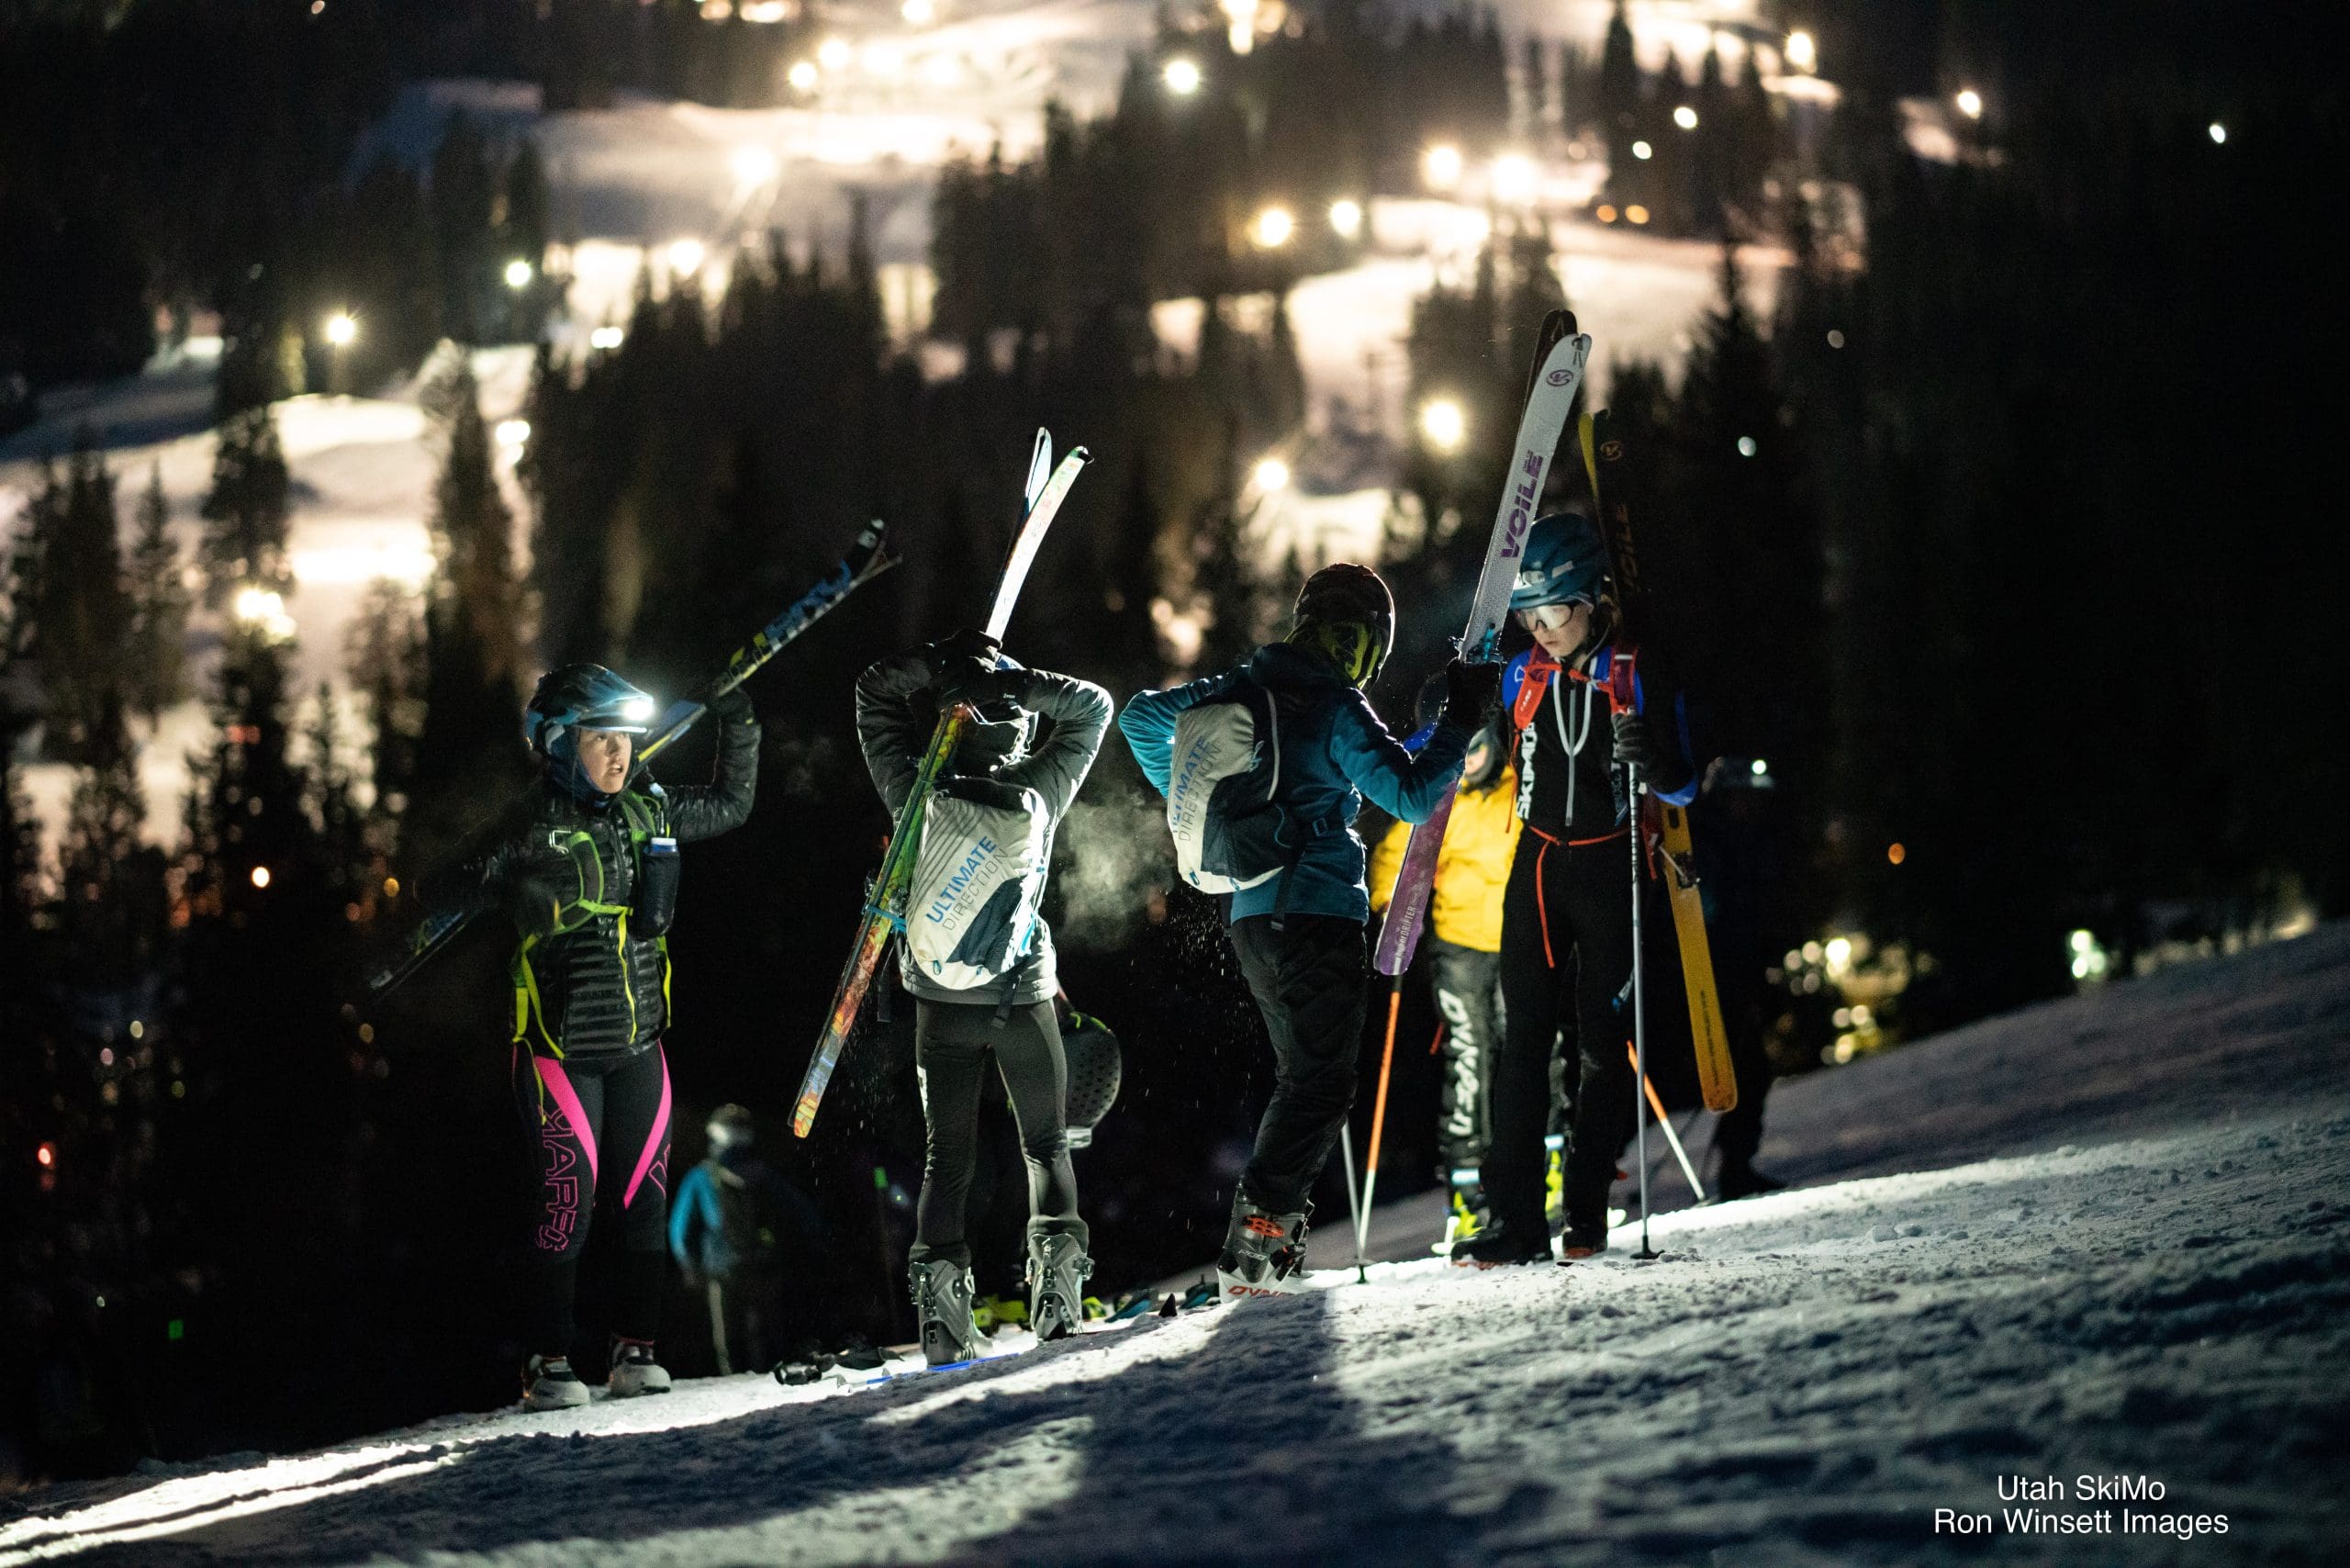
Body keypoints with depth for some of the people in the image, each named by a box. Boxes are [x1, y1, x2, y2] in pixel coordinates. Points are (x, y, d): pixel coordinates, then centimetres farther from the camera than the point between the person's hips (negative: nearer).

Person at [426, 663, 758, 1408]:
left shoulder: (651, 813, 7)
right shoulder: (532, 830, -9)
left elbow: (731, 803, 24)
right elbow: (459, 887, -7)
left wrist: (738, 727, 15)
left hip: (638, 1044, 5)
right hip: (561, 1048, -5)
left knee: (645, 1198, 5)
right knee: (568, 1198, -7)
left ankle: (634, 1348, 14)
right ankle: (547, 1361, 1)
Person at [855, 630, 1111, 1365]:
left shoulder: (918, 795, -11)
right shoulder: (1039, 792, -13)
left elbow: (875, 691, 2)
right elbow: (1092, 706, 2)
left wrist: (943, 664, -5)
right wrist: (1016, 681, -9)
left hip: (942, 1003, 1)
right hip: (1023, 998, -1)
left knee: (947, 1157, 8)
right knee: (1046, 1145, 13)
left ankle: (940, 1297, -5)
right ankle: (1057, 1262, -9)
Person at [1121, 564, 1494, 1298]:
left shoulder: (1244, 688, 9)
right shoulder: (1337, 709, -12)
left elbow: (1143, 718, 20)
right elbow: (1413, 794, -13)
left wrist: (1184, 790, 34)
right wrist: (1459, 721, -2)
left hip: (1251, 914, 8)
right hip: (1319, 910, -8)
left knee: (1300, 1073, 18)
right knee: (1322, 1083, -5)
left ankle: (1264, 1233, 12)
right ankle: (1257, 1235, -17)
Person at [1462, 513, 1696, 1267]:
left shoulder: (1635, 676, -7)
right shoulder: (1521, 677, 2)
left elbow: (1682, 789, -7)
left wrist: (1649, 758, -28)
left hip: (1612, 869, -2)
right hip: (1538, 867, 2)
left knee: (1600, 1042, 1)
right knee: (1522, 1036, -6)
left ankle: (1586, 1215, 9)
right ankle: (1516, 1220, -9)